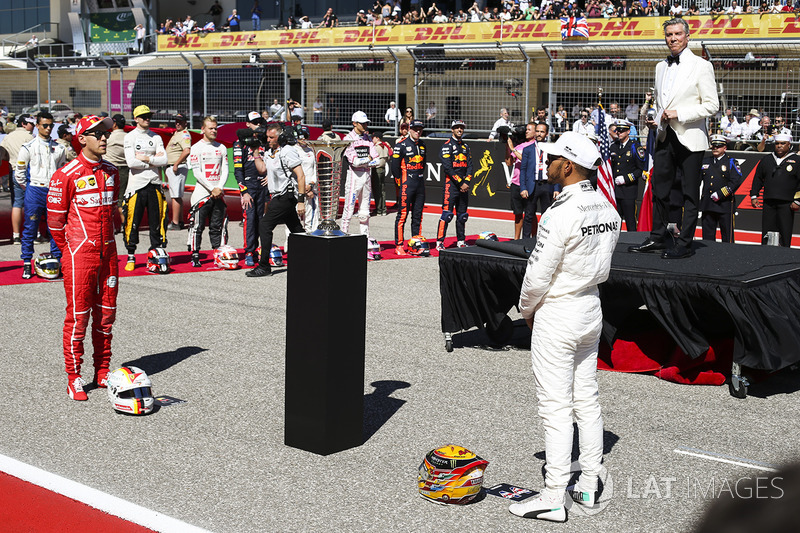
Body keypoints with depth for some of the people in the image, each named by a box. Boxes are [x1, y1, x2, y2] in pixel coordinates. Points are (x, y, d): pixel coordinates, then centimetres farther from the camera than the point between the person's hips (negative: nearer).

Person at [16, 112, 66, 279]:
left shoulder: (59, 148, 9)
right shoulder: (28, 147, -1)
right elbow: (19, 171, 4)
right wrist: (28, 188, 5)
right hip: (35, 191, -3)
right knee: (30, 229, 0)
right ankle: (27, 265, 6)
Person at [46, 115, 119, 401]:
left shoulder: (111, 172, 10)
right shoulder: (67, 175, -10)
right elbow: (55, 218, -5)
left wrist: (105, 241, 16)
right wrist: (70, 249, 3)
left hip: (107, 252, 6)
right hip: (79, 254, -6)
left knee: (106, 313, 10)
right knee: (78, 315, -3)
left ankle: (103, 372, 22)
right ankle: (74, 378, 5)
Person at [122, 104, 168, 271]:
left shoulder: (156, 137, 12)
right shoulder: (130, 137, 0)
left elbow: (164, 160, 0)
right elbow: (131, 162, -12)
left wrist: (145, 158, -10)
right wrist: (153, 162, -6)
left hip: (154, 184, 4)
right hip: (137, 184, -3)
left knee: (157, 221, 5)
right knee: (133, 222, -2)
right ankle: (131, 257, 7)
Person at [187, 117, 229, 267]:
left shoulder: (221, 148, 12)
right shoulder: (196, 148, -2)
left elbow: (225, 170, 8)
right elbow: (197, 173, -8)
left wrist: (219, 188, -8)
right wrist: (212, 189, -13)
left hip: (218, 193, 4)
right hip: (202, 193, -4)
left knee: (218, 226, 8)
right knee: (197, 226, -3)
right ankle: (195, 256, 3)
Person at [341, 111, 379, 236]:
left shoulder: (368, 138, 11)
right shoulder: (348, 139, -7)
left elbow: (377, 161, 3)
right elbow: (355, 161, -17)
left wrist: (362, 162, -9)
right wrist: (368, 158, -3)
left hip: (367, 175, 6)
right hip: (354, 175, -6)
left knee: (364, 211, 11)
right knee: (349, 208, -8)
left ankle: (365, 236, 16)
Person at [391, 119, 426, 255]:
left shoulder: (422, 145, 15)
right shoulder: (401, 145, -7)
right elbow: (395, 166, -8)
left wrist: (421, 180, 14)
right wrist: (401, 183, -7)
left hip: (420, 184, 7)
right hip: (406, 184, -7)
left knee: (418, 216, 10)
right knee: (402, 215, -7)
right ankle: (399, 246, -5)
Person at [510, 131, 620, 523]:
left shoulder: (563, 213, -22)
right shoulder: (607, 209, 4)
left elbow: (538, 273, -18)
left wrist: (527, 309, -2)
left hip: (556, 314, -9)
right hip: (591, 309, 9)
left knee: (556, 406, -4)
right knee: (586, 399, 15)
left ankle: (553, 498, 1)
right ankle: (588, 486, 23)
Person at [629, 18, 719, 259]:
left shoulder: (701, 66, -5)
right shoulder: (661, 67, 14)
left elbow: (712, 106, -9)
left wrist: (679, 113, -16)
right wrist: (656, 120, 6)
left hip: (689, 139, -6)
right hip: (665, 137, 6)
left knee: (690, 194, 0)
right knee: (659, 190, 10)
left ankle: (684, 244, 4)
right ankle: (657, 239, 19)